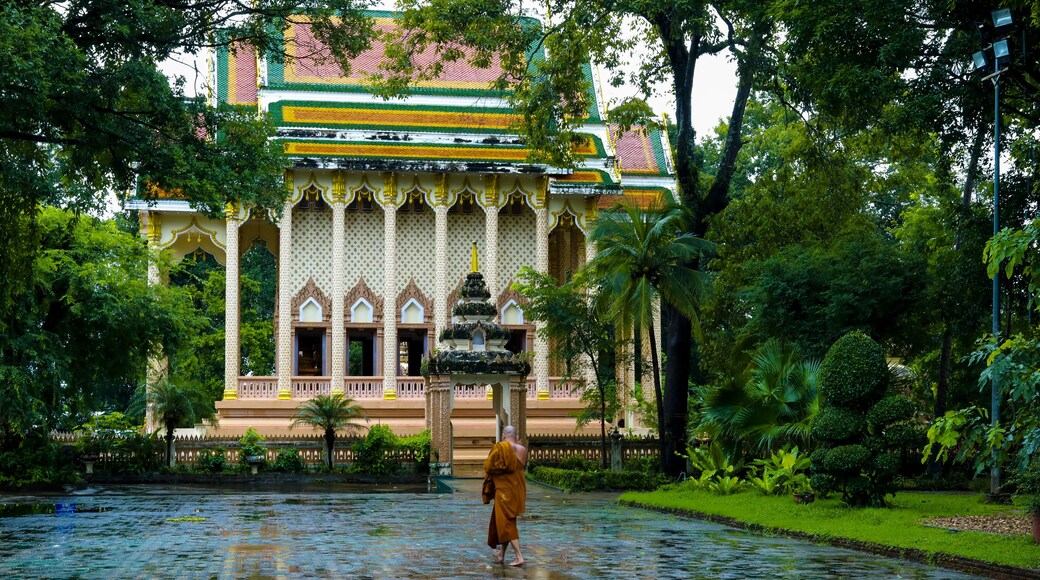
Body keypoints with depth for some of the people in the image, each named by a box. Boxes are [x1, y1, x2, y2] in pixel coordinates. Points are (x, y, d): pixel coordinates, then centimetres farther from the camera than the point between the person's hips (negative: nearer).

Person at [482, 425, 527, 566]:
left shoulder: (500, 447, -15)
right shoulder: (523, 450, 3)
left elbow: (488, 466, -13)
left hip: (504, 490, -7)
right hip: (518, 489, 7)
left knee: (506, 523, -2)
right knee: (506, 521, 20)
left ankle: (519, 557, -12)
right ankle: (501, 554, 28)